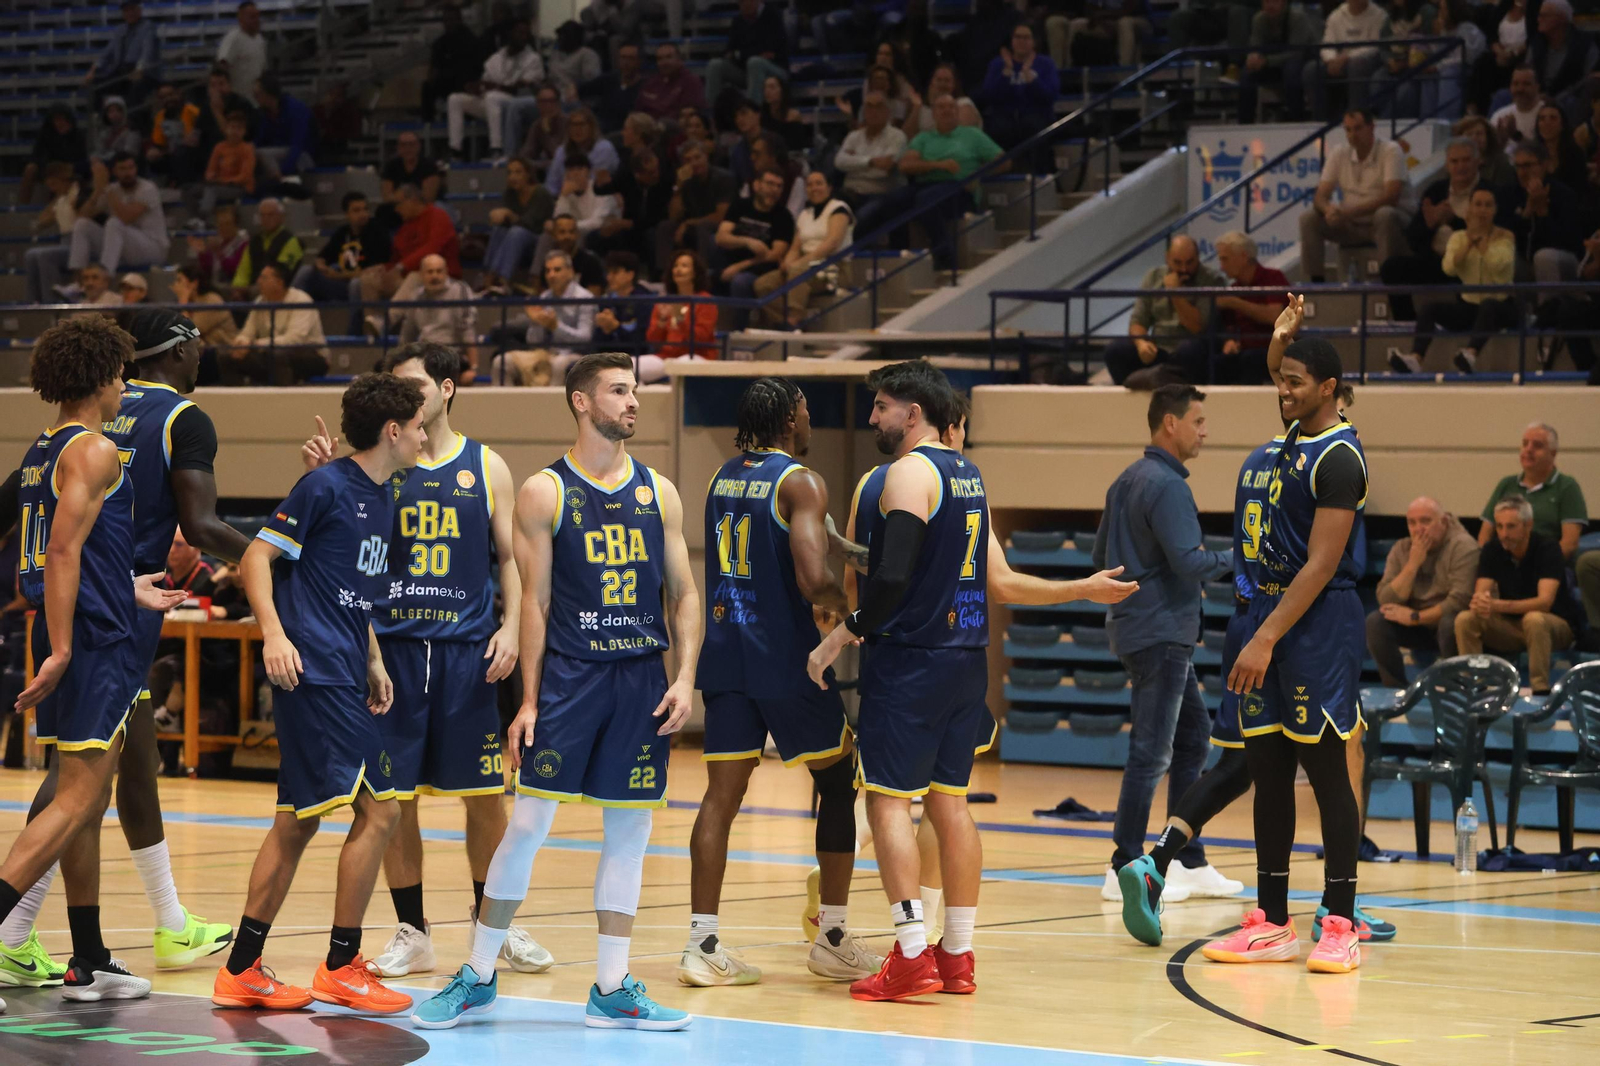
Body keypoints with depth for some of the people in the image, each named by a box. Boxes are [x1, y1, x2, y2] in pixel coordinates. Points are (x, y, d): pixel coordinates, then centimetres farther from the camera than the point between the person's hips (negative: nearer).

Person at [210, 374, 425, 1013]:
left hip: (343, 678, 9)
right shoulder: (325, 486, -8)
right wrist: (274, 635, -21)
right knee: (379, 809, -10)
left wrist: (373, 661, 18)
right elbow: (257, 558, -10)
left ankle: (242, 971, 13)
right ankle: (341, 968, -3)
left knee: (297, 822, 9)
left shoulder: (382, 498, 18)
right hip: (314, 669, -9)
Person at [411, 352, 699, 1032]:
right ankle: (477, 977, 5)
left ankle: (610, 990, 12)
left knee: (629, 828, 5)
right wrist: (529, 700, -5)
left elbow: (684, 593, 12)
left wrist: (685, 677, -1)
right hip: (570, 671, -4)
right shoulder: (545, 492, 0)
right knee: (528, 822, -6)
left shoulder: (658, 492, 10)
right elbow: (535, 602, 0)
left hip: (643, 677, 4)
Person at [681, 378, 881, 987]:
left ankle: (702, 944, -5)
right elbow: (814, 578, -22)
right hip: (785, 660, -6)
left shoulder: (725, 476, 12)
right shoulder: (800, 483, -11)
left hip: (725, 655, 6)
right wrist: (845, 608, -5)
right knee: (839, 781, 9)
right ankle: (832, 940, 11)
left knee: (723, 792, 4)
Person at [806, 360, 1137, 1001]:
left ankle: (912, 958, -13)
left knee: (889, 799, -7)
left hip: (909, 659, -9)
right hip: (965, 660, 9)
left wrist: (844, 636, -14)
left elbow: (893, 576, -22)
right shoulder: (968, 476, 15)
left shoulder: (910, 472, -11)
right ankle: (957, 956, 15)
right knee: (949, 801, 12)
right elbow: (998, 583, 16)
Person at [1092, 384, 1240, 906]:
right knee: (1151, 752, -6)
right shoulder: (1166, 486, -17)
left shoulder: (1126, 482, 13)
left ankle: (1190, 863, 17)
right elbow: (1190, 563, -24)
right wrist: (1237, 557, -10)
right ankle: (1124, 870, -2)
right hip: (1160, 633, -10)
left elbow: (1102, 557, 20)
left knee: (1193, 736, 15)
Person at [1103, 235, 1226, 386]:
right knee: (1115, 350, -21)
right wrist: (1141, 343, -16)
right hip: (1158, 350, 4)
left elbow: (1198, 327, -15)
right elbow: (1138, 320, 7)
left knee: (1189, 351, -39)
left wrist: (1175, 293, -16)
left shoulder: (1213, 281, -4)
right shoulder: (1154, 277, 10)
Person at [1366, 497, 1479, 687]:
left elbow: (1460, 601, -25)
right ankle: (1396, 691, -8)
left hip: (1452, 625, -5)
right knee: (1375, 622, -18)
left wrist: (1415, 617, -19)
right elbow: (1386, 601, -9)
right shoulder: (1401, 549, 1)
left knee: (1449, 623, -37)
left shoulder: (1462, 546, -16)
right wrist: (1412, 564, -18)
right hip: (1419, 628, 5)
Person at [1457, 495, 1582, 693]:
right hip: (1512, 626, 4)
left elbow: (1545, 602, -30)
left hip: (1557, 626, -4)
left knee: (1534, 619, -38)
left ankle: (1541, 691, -32)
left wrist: (1498, 606, -44)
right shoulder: (1492, 550, -5)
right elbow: (1480, 594, -14)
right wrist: (1479, 604, -41)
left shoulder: (1547, 549, -19)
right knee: (1465, 620, -19)